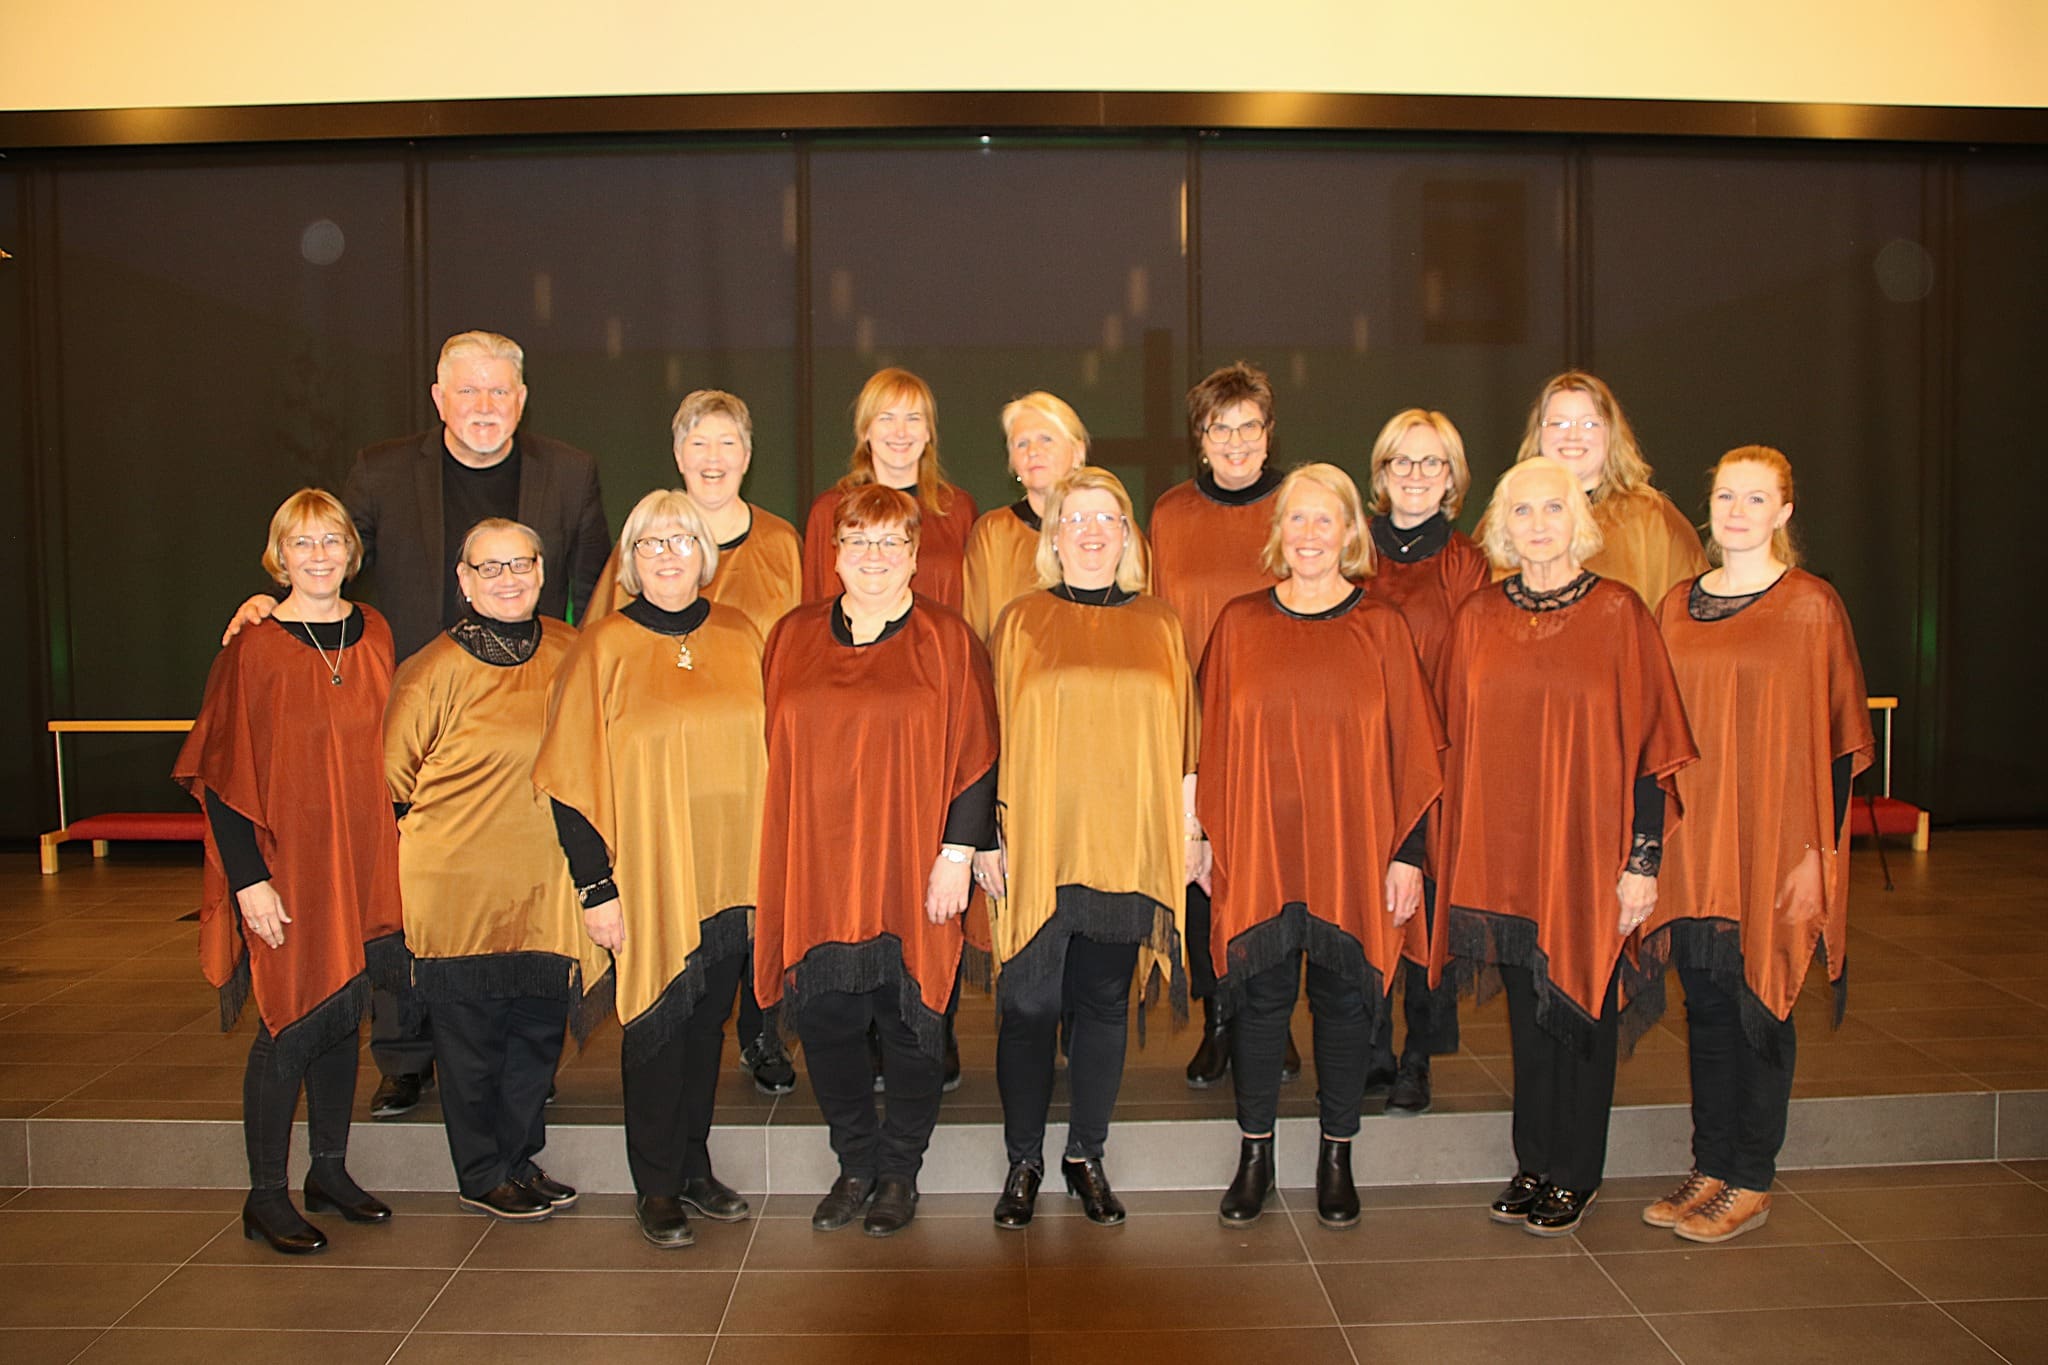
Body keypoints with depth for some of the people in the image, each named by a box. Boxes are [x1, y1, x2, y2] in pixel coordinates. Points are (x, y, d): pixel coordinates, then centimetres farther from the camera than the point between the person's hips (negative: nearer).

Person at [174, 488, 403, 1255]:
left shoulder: (373, 634, 6)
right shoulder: (253, 648, -9)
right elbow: (221, 775, -10)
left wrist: (393, 840, 12)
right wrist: (248, 878, -14)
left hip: (362, 859, 5)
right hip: (284, 864, -5)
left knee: (342, 1016, 12)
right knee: (290, 1023, 0)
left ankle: (330, 1172, 27)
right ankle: (265, 1197, 14)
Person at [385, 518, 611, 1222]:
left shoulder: (567, 651, 5)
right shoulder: (436, 668, -9)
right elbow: (392, 778, -1)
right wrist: (440, 837, 1)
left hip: (545, 885, 5)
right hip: (460, 883, -4)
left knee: (539, 1027, 11)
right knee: (471, 1034, 5)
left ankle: (521, 1160, 28)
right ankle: (482, 1177, 21)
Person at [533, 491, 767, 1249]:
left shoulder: (740, 637, 5)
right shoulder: (603, 648, -5)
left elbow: (768, 749, 11)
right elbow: (571, 780, -6)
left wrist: (769, 862, 7)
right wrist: (595, 887, -10)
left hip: (728, 873, 3)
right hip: (645, 878, -3)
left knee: (708, 1022, 13)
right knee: (656, 1027, 5)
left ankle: (695, 1168, 28)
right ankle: (657, 1186, 20)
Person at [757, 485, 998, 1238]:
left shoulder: (947, 640, -1)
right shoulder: (792, 637, 8)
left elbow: (975, 756, -3)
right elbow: (772, 753, 11)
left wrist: (958, 852, -9)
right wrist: (778, 859, 7)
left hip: (912, 873, -2)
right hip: (815, 871, 3)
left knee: (909, 1024, 7)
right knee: (825, 1021, 8)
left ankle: (900, 1173, 25)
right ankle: (855, 1166, 27)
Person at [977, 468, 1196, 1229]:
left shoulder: (1159, 627, 8)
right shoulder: (1020, 623, 4)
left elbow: (1181, 739, 11)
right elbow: (992, 734, 3)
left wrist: (1189, 834, 8)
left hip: (1126, 850, 2)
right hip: (1034, 850, -1)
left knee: (1104, 1006, 8)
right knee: (1029, 1007, 2)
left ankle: (1086, 1157, 23)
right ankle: (1024, 1162, 17)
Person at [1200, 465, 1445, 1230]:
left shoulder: (1381, 628, 1)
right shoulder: (1240, 624, 3)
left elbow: (1410, 751, 1)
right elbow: (1215, 744, 6)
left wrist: (1407, 854, -3)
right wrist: (1210, 839, 2)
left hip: (1354, 852, 0)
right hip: (1259, 850, 1)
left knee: (1344, 1000, 9)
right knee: (1259, 999, 8)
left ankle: (1336, 1159, 24)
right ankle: (1255, 1157, 22)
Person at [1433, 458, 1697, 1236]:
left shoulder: (1618, 613, -5)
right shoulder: (1477, 619, 5)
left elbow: (1650, 744, -6)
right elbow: (1456, 742, 9)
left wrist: (1643, 858, -10)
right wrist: (1449, 848, 5)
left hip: (1589, 851, -3)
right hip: (1502, 852, 3)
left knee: (1583, 1010, 6)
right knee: (1527, 1010, 12)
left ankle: (1575, 1177, 21)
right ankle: (1533, 1165, 26)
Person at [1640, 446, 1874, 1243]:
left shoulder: (1812, 607, -5)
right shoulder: (1677, 607, 9)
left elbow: (1837, 737, -6)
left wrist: (1816, 849, -11)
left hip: (1773, 847, -4)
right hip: (1692, 846, 4)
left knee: (1760, 1007, 3)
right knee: (1705, 1006, 11)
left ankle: (1752, 1184, 15)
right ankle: (1711, 1168, 22)